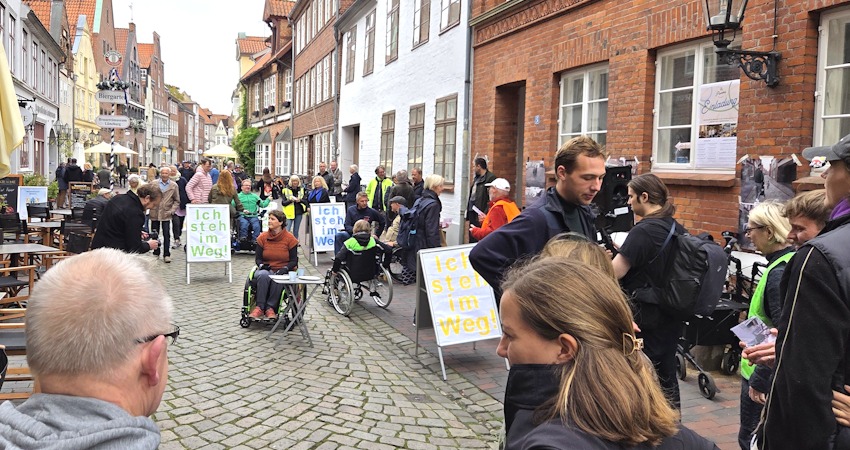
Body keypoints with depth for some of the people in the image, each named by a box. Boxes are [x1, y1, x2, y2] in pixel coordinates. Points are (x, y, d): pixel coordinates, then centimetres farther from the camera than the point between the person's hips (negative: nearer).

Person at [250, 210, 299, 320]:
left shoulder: (290, 238, -1)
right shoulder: (262, 237, 5)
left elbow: (294, 261, -1)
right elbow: (258, 258, 7)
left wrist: (284, 269, -19)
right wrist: (262, 265, -16)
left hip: (283, 271, -2)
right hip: (266, 269, 2)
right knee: (263, 275, -35)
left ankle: (270, 308, -27)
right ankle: (259, 307, -33)